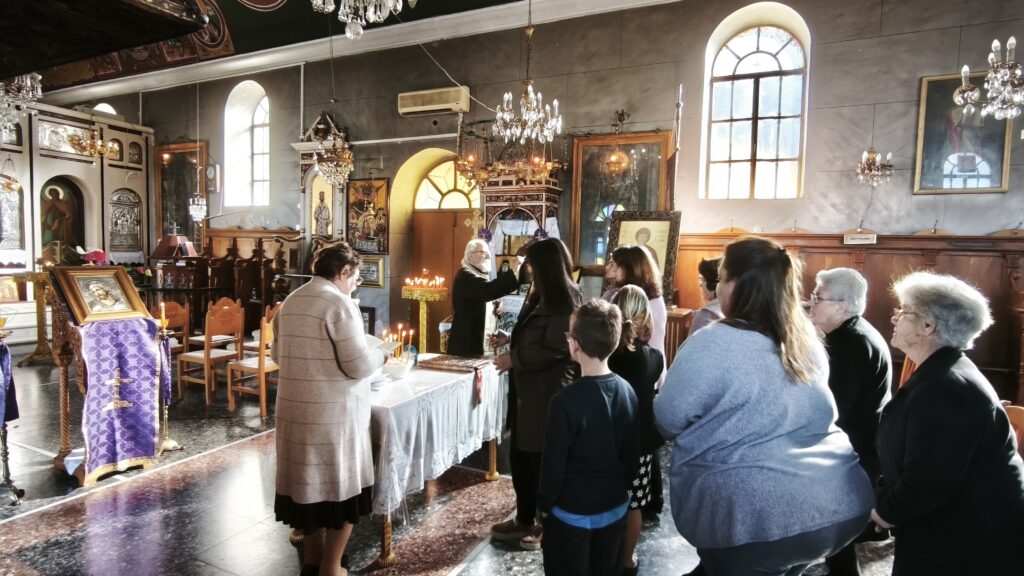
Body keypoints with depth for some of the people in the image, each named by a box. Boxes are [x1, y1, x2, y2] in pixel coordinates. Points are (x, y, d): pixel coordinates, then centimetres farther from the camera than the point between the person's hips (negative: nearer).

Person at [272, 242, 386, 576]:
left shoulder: (291, 301, 8)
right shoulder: (339, 304, -16)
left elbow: (278, 354, 18)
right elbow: (359, 366, -18)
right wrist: (380, 356, 1)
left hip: (295, 408, 8)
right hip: (333, 411, -7)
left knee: (310, 478, 19)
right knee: (340, 485, 8)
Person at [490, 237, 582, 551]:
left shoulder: (565, 301, -17)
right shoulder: (541, 296, 12)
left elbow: (556, 350, -22)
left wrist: (513, 358, -15)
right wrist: (508, 339, 8)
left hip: (549, 393, -9)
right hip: (528, 390, 9)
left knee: (543, 460, 6)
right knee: (519, 455, 16)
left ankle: (547, 525, 25)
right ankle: (524, 520, 32)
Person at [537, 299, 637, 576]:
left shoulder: (566, 401, -26)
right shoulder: (627, 391, -9)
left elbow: (554, 462, -18)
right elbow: (632, 452, 2)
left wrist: (545, 504, -3)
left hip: (572, 513, -5)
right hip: (615, 507, 5)